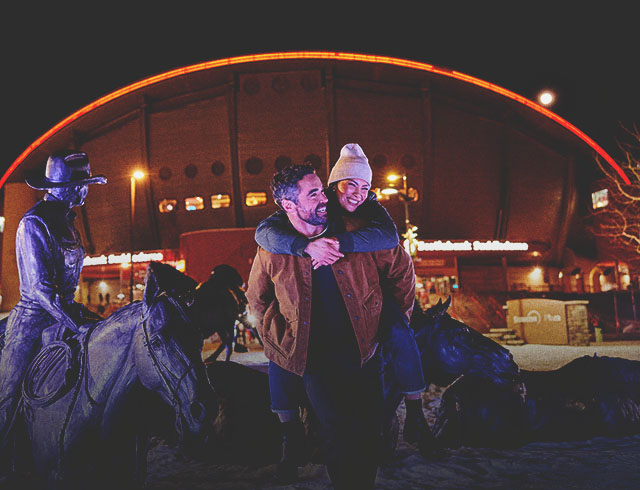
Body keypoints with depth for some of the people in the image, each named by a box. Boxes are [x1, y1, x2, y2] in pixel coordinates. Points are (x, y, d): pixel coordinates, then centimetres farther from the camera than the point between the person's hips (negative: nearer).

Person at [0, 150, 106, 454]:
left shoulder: (66, 223, 11)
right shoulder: (34, 223, -14)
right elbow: (39, 287, -19)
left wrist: (80, 313, 12)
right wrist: (74, 323, -20)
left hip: (60, 317, 9)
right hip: (33, 321, -8)